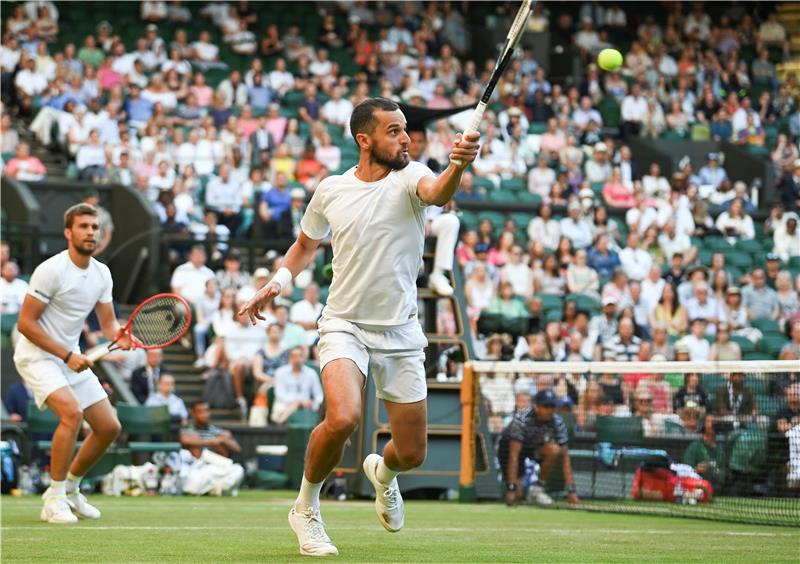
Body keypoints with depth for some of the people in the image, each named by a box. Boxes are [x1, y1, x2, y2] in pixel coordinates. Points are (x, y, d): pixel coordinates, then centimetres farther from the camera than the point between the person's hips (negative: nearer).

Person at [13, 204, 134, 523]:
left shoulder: (102, 274, 4)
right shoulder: (51, 270, -18)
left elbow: (108, 323, 9)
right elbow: (26, 323, -18)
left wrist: (119, 336, -16)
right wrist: (67, 355, -21)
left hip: (73, 358, 8)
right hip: (37, 356, -8)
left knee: (109, 427, 4)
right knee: (72, 412, -29)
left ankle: (70, 490, 23)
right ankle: (54, 500, -19)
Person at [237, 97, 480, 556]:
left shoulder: (410, 177, -7)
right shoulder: (331, 191, -1)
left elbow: (438, 194, -33)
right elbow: (306, 245, 20)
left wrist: (458, 165, -54)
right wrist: (279, 282, 4)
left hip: (401, 333, 1)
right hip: (345, 325, -1)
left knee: (412, 453, 4)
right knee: (343, 418, -29)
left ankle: (382, 471, 44)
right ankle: (306, 508, -3)